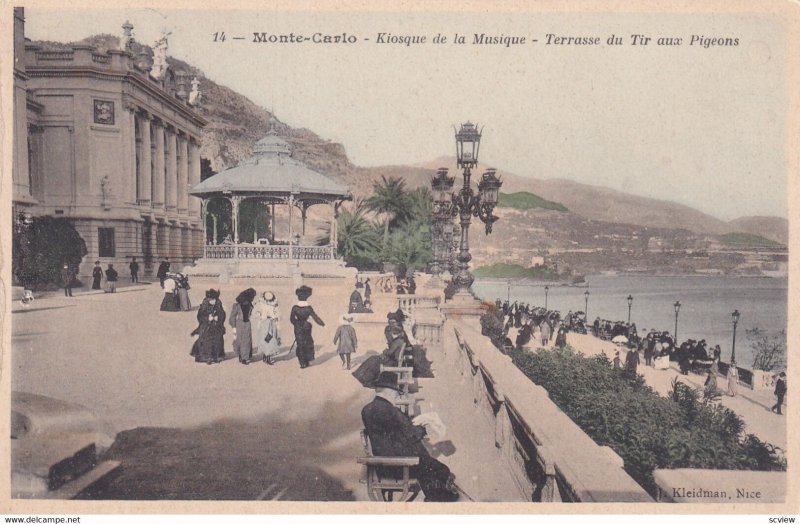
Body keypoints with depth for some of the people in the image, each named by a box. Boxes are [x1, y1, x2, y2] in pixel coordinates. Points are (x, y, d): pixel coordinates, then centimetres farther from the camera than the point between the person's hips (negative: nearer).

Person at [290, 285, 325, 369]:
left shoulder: (295, 308, -10)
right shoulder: (308, 308, -14)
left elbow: (291, 319, -2)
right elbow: (315, 317, -8)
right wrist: (322, 323, 5)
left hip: (298, 328, 1)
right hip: (306, 327, 0)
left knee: (300, 344, 8)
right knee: (308, 343, 16)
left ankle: (302, 363, 7)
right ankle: (307, 361, 22)